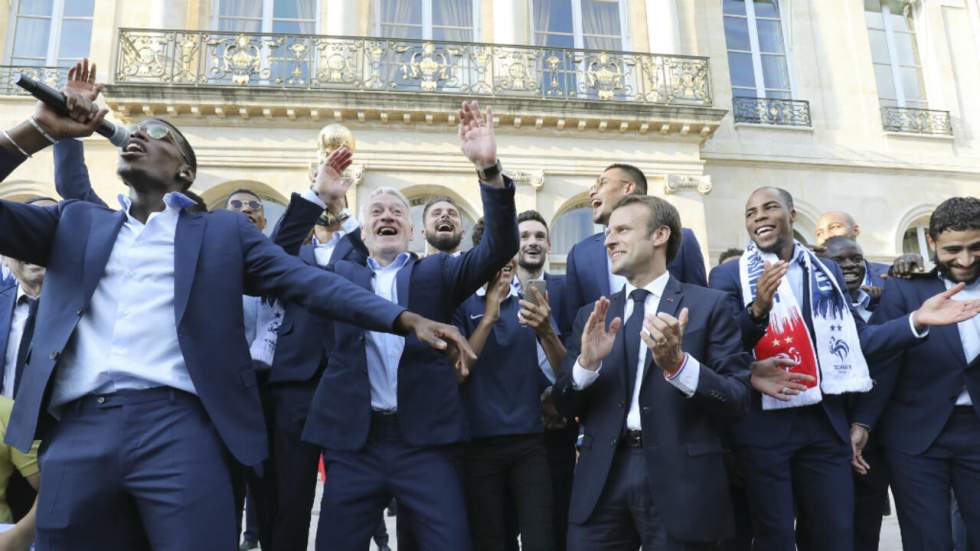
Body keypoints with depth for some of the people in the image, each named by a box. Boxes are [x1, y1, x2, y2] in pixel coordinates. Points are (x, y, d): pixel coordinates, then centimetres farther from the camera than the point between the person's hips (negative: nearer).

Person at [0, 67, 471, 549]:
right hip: (76, 433, 3)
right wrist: (39, 130, 8)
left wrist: (407, 319, -6)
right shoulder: (77, 223, 21)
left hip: (179, 429, -3)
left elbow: (309, 282, 5)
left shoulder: (223, 231, 14)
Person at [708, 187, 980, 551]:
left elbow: (855, 338, 7)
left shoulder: (827, 271, 11)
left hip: (826, 422, 4)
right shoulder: (729, 275, -2)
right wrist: (757, 310, -30)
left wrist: (917, 320, -4)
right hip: (764, 425, -3)